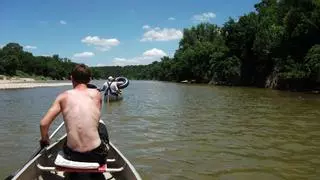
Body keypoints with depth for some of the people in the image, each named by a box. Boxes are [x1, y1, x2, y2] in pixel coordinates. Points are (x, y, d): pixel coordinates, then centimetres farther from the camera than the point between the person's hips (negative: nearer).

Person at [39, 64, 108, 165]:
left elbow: (43, 124, -5)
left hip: (71, 155, 2)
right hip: (95, 154, -1)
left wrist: (44, 139, 14)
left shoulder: (63, 96, -3)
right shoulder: (96, 94, -2)